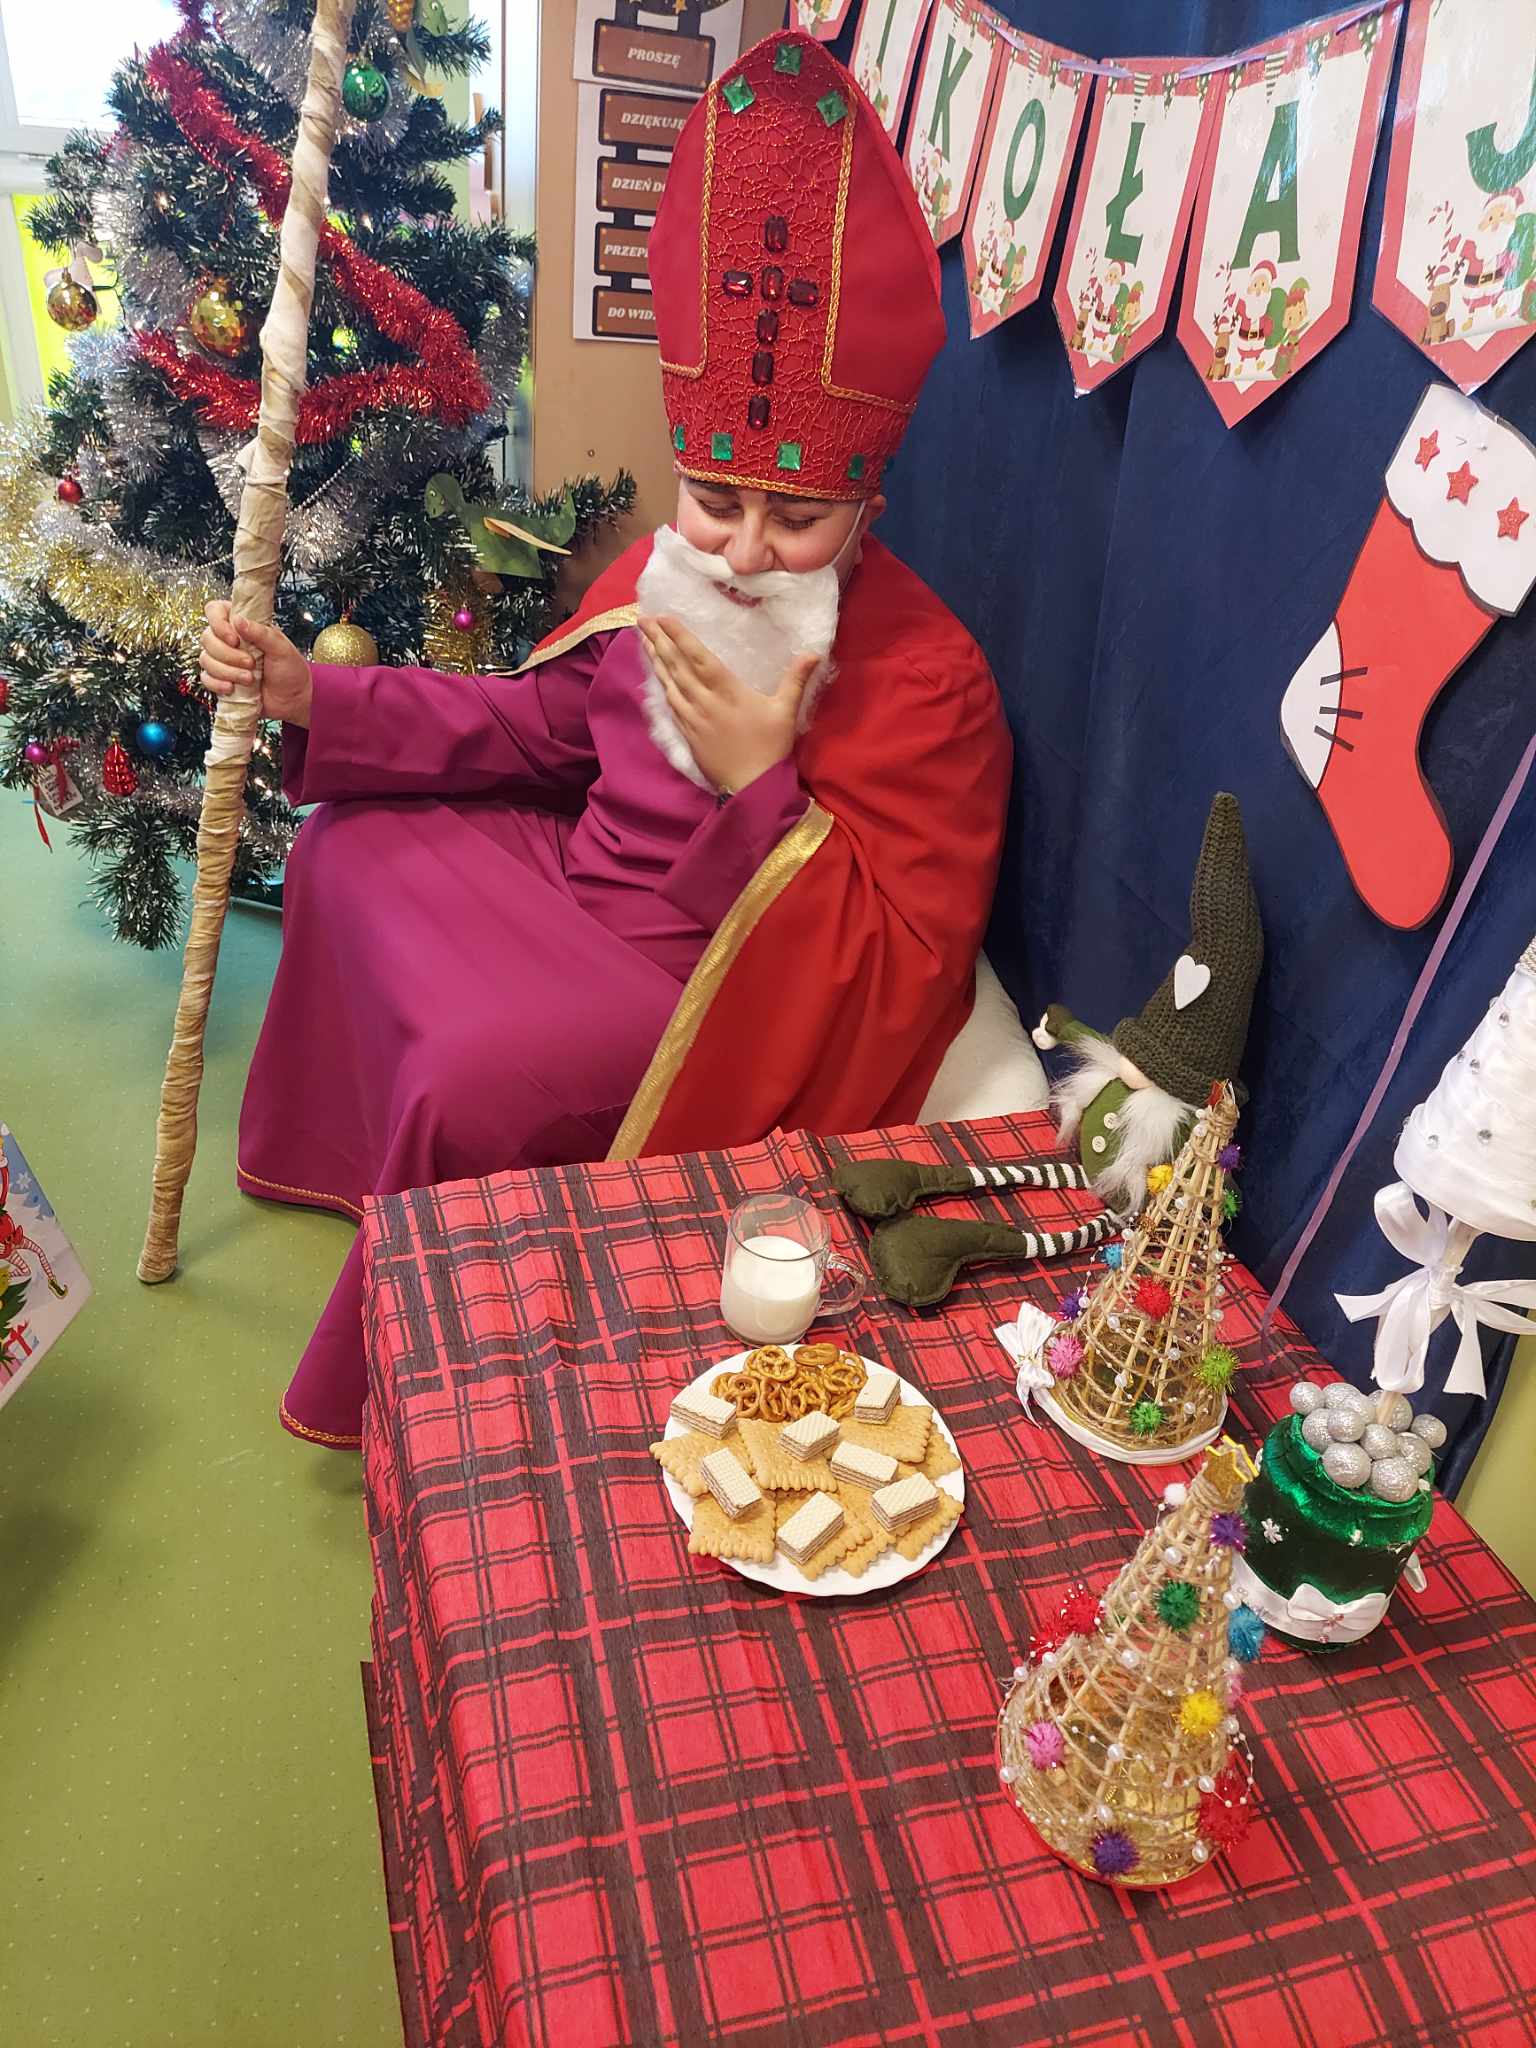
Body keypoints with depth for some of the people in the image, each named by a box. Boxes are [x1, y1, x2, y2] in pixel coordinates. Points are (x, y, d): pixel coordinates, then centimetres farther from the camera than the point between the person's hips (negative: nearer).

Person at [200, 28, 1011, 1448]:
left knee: (476, 1084, -28)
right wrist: (308, 692, 3)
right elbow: (534, 722, 10)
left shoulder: (928, 684, -25)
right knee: (350, 845, 15)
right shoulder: (666, 578, -5)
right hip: (583, 875, 8)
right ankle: (345, 1153, 39)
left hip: (710, 987, -8)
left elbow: (900, 978, -25)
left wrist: (760, 787, -34)